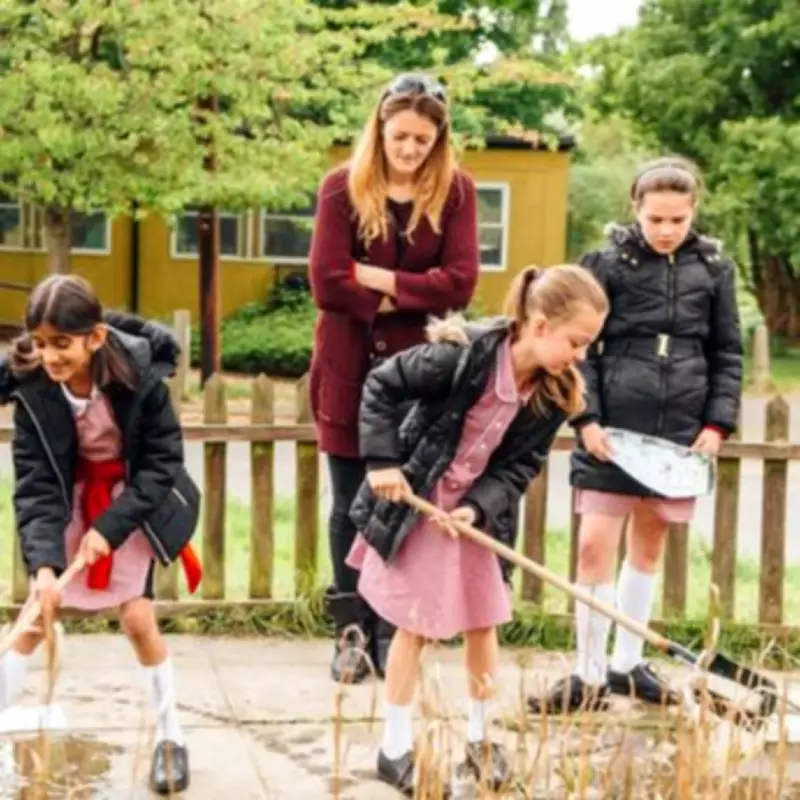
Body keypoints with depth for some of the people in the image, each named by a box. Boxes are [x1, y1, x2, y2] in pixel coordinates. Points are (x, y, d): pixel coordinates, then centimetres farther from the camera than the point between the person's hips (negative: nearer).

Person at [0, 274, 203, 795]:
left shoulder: (140, 375, -27)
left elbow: (161, 465, -19)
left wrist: (110, 526, -26)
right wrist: (43, 561, -34)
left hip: (134, 500, -2)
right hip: (71, 499, 2)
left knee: (138, 619, -4)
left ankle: (172, 737, 15)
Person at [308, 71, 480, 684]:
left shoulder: (456, 191, 1)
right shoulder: (343, 187, -2)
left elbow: (459, 284, -9)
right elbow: (327, 284, -11)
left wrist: (378, 278, -13)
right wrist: (407, 297, -9)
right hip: (349, 369, 0)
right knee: (350, 506, 8)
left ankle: (395, 635, 14)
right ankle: (352, 632, 19)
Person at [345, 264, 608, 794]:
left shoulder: (557, 393, -12)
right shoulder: (463, 353, -28)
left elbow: (522, 466, -7)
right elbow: (381, 386, -18)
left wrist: (478, 507, -21)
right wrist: (383, 461, -21)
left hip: (479, 510, 5)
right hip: (414, 501, -4)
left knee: (482, 624, 11)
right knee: (415, 625, 3)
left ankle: (480, 737, 30)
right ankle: (396, 748, 17)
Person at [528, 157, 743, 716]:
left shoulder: (715, 268, 5)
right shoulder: (607, 263, -2)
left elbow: (727, 353, 9)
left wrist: (718, 423, 0)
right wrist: (586, 418, -11)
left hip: (680, 430, 3)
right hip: (614, 427, -3)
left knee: (649, 545, 13)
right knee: (596, 546, -5)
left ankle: (627, 664, 26)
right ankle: (590, 675, 6)